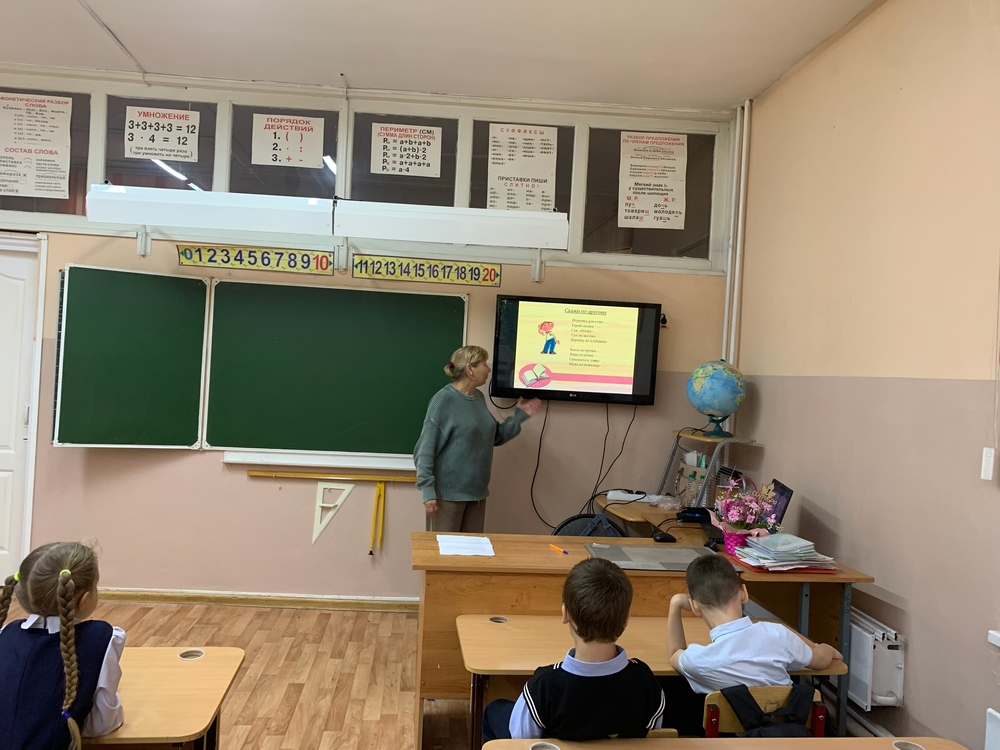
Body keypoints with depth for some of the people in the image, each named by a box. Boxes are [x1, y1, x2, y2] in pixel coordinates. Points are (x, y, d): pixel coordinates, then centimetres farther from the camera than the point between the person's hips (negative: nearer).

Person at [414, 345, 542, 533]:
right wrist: (427, 490, -20)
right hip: (448, 492, -7)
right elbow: (426, 450, -16)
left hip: (476, 490, 7)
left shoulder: (479, 398, 8)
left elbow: (494, 437, 18)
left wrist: (520, 415, 10)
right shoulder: (444, 400, -14)